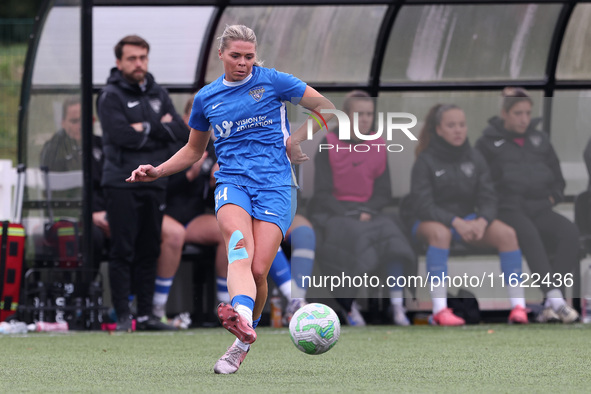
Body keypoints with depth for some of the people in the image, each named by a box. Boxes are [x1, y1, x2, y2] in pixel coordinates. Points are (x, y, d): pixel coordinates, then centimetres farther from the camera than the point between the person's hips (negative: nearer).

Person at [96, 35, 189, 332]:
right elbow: (122, 134, -18)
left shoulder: (158, 95, 15)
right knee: (122, 251, -6)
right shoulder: (111, 96, -3)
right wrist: (160, 129, -5)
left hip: (154, 183, 6)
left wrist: (147, 128, -9)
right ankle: (123, 316, -5)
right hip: (121, 184, -6)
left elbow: (182, 132, 4)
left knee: (148, 251, 8)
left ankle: (146, 314, 13)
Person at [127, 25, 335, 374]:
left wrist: (296, 139, -1)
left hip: (274, 186, -1)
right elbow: (194, 151, 30)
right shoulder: (206, 98, 15)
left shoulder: (272, 81, 5)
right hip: (232, 183, 1)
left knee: (258, 270, -15)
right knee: (240, 246, -31)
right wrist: (157, 172, 16)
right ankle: (241, 316, -60)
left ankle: (243, 343, 8)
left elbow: (327, 109, 10)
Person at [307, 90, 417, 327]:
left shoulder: (377, 147, 10)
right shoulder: (330, 145, -1)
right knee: (351, 234, -34)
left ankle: (397, 305, -31)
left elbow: (384, 192, 9)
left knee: (390, 232, -26)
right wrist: (348, 215, -18)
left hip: (368, 211, 3)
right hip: (332, 212, -3)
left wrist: (366, 211, -11)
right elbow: (322, 192, -5)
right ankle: (349, 306, -23)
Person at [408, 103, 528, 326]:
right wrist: (456, 222, -27)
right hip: (431, 221, -4)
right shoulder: (426, 161, -8)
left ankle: (518, 306, -20)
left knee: (507, 234, -21)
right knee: (440, 233, -40)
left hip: (467, 220, 4)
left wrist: (482, 221, -21)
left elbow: (488, 199, 2)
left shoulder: (475, 159, 6)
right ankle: (439, 310, -44)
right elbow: (422, 205, -15)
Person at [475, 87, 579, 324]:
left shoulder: (539, 140, 22)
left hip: (540, 209, 4)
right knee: (529, 234, -39)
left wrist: (551, 198, 10)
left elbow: (558, 178, 28)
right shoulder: (488, 143, 8)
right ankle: (555, 299, -47)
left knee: (568, 231, -28)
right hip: (507, 211, -4)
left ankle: (551, 305, -37)